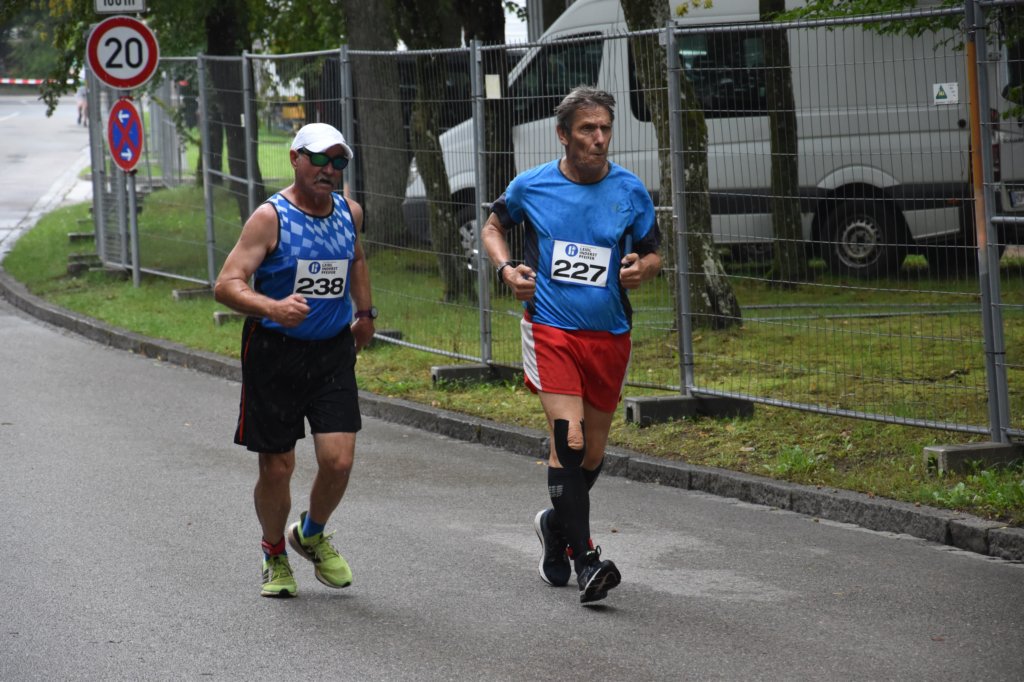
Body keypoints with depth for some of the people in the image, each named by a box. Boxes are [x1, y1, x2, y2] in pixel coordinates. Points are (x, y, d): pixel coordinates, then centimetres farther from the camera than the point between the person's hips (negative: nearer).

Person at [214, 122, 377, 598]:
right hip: (274, 352, -4)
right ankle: (274, 554, 29)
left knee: (338, 460, -7)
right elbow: (226, 285, -20)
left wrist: (364, 312, 31)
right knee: (277, 467, 2)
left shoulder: (350, 213, 5)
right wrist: (273, 307, -36)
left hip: (333, 351, 4)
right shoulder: (271, 217, -12)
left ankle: (312, 535, 23)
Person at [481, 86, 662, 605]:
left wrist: (640, 268, -12)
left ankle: (556, 524, 40)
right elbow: (494, 226, 17)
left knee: (592, 453, 11)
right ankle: (584, 559, -18)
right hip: (549, 327, -3)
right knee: (568, 436, -19)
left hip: (609, 335, 3)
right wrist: (506, 269, -2)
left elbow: (653, 253, 12)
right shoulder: (531, 186, -2)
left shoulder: (630, 191, 0)